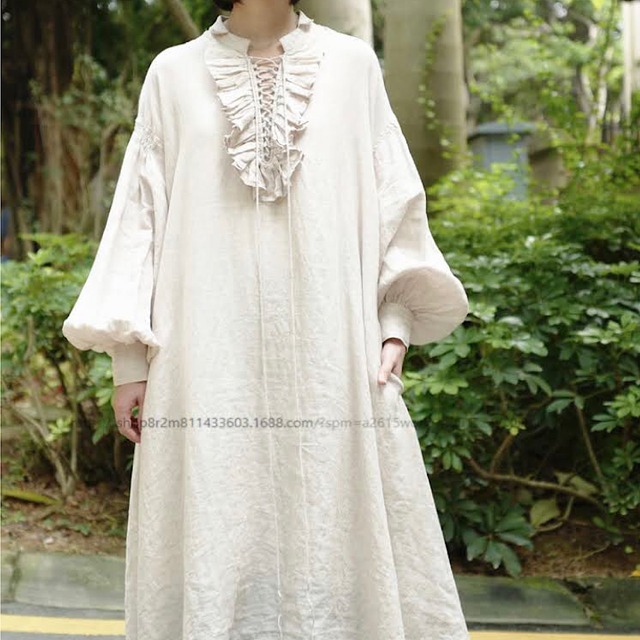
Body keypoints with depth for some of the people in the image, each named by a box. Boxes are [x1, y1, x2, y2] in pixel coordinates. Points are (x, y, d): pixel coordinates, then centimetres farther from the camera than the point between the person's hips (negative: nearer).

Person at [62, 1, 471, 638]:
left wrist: (396, 326, -1)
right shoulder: (173, 73, 10)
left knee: (339, 531, 0)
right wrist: (129, 358, 1)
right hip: (209, 357, 0)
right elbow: (141, 215, 7)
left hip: (331, 350, 0)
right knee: (214, 546, 0)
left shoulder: (353, 64, 10)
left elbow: (394, 200, 9)